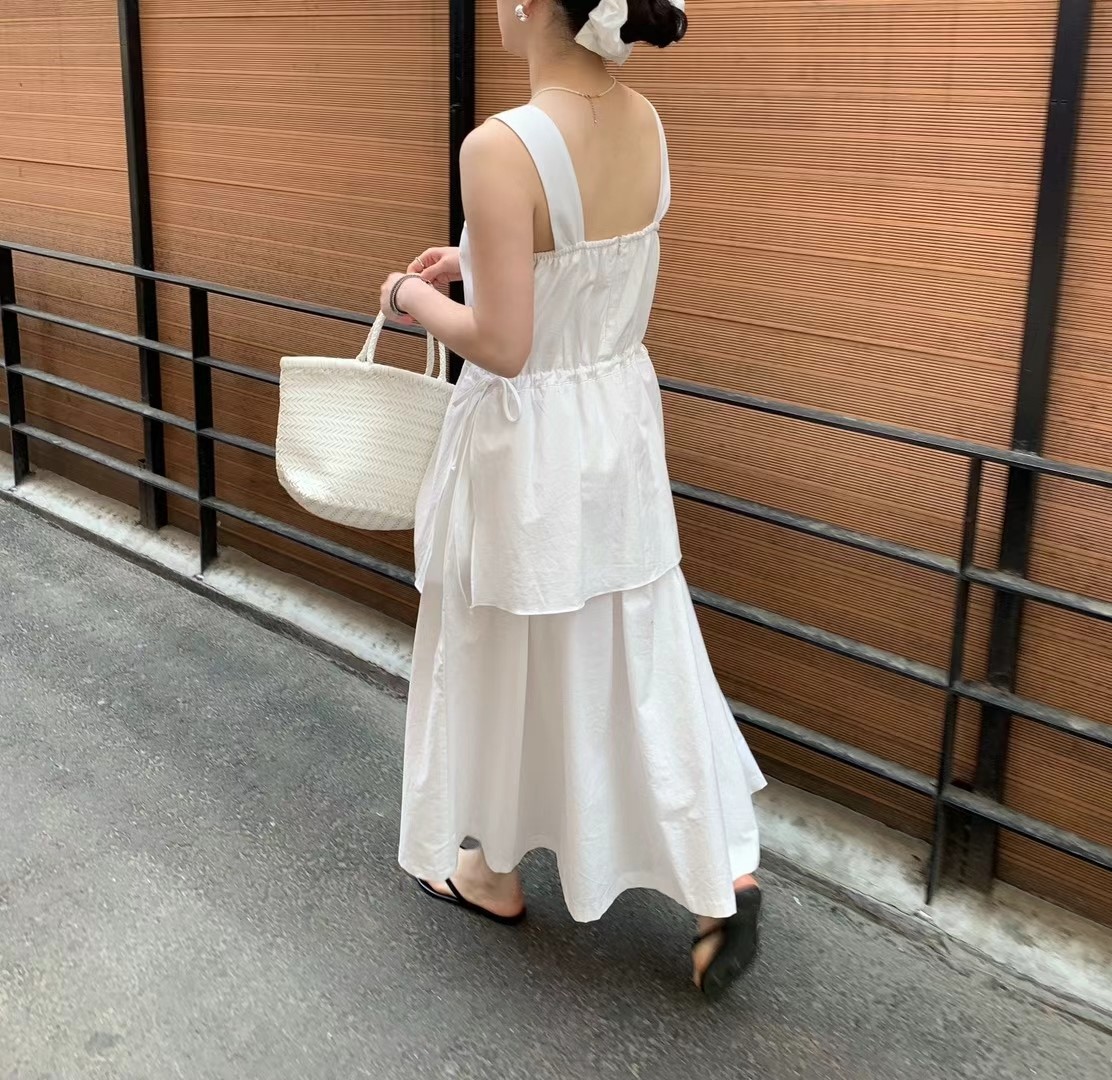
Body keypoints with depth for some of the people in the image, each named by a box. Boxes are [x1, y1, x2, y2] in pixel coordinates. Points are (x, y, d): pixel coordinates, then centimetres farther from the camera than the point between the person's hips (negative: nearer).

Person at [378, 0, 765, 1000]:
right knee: (641, 653, 17)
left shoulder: (502, 148, -25)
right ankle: (723, 876, 21)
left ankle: (494, 872, 36)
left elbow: (501, 347, -22)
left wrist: (417, 298, -4)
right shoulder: (646, 124, -1)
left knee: (504, 659, 14)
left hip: (529, 441, -6)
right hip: (623, 420, 7)